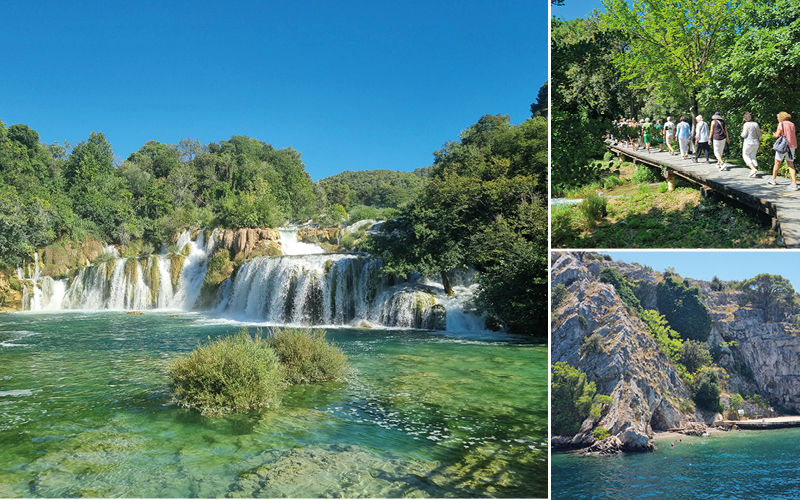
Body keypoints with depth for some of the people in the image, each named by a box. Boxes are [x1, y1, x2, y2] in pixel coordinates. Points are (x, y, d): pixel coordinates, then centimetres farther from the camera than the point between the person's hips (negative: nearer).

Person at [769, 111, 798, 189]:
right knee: (791, 165, 3)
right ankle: (794, 184, -6)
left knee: (777, 163, 12)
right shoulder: (792, 124, 12)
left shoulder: (781, 124, -5)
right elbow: (792, 135, 16)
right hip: (792, 146, 5)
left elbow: (777, 135, -10)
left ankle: (773, 180, 26)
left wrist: (774, 135, 12)